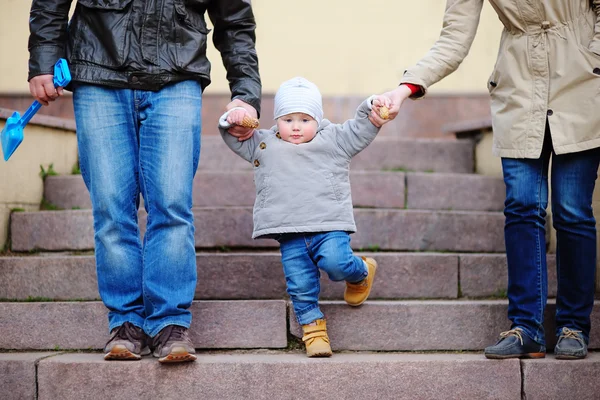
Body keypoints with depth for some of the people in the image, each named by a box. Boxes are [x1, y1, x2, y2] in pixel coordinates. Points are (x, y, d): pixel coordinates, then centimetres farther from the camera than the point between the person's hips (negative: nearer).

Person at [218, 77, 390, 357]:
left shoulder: (334, 139, 9)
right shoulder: (262, 144, 14)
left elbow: (360, 129, 8)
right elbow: (235, 138, 16)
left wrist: (372, 110, -10)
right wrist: (232, 120, -5)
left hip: (328, 227, -2)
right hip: (290, 235, 2)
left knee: (336, 263, -24)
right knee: (301, 286, -3)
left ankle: (361, 272, 8)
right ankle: (313, 328, 12)